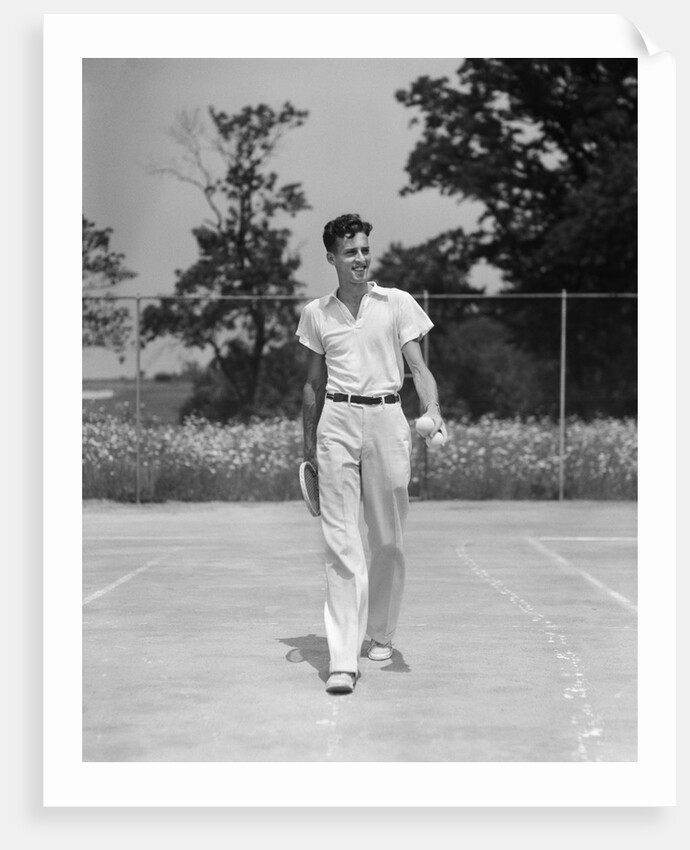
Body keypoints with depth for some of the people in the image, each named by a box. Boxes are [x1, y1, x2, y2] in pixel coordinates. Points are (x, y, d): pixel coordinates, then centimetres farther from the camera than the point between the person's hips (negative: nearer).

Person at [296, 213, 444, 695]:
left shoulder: (398, 304, 4)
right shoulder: (317, 314, 11)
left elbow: (419, 368, 1)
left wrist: (434, 412, -17)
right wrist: (308, 444, 17)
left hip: (386, 419, 0)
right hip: (337, 423, 1)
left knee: (388, 540, 5)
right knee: (341, 542, -7)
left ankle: (380, 634, 26)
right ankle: (343, 658, -11)